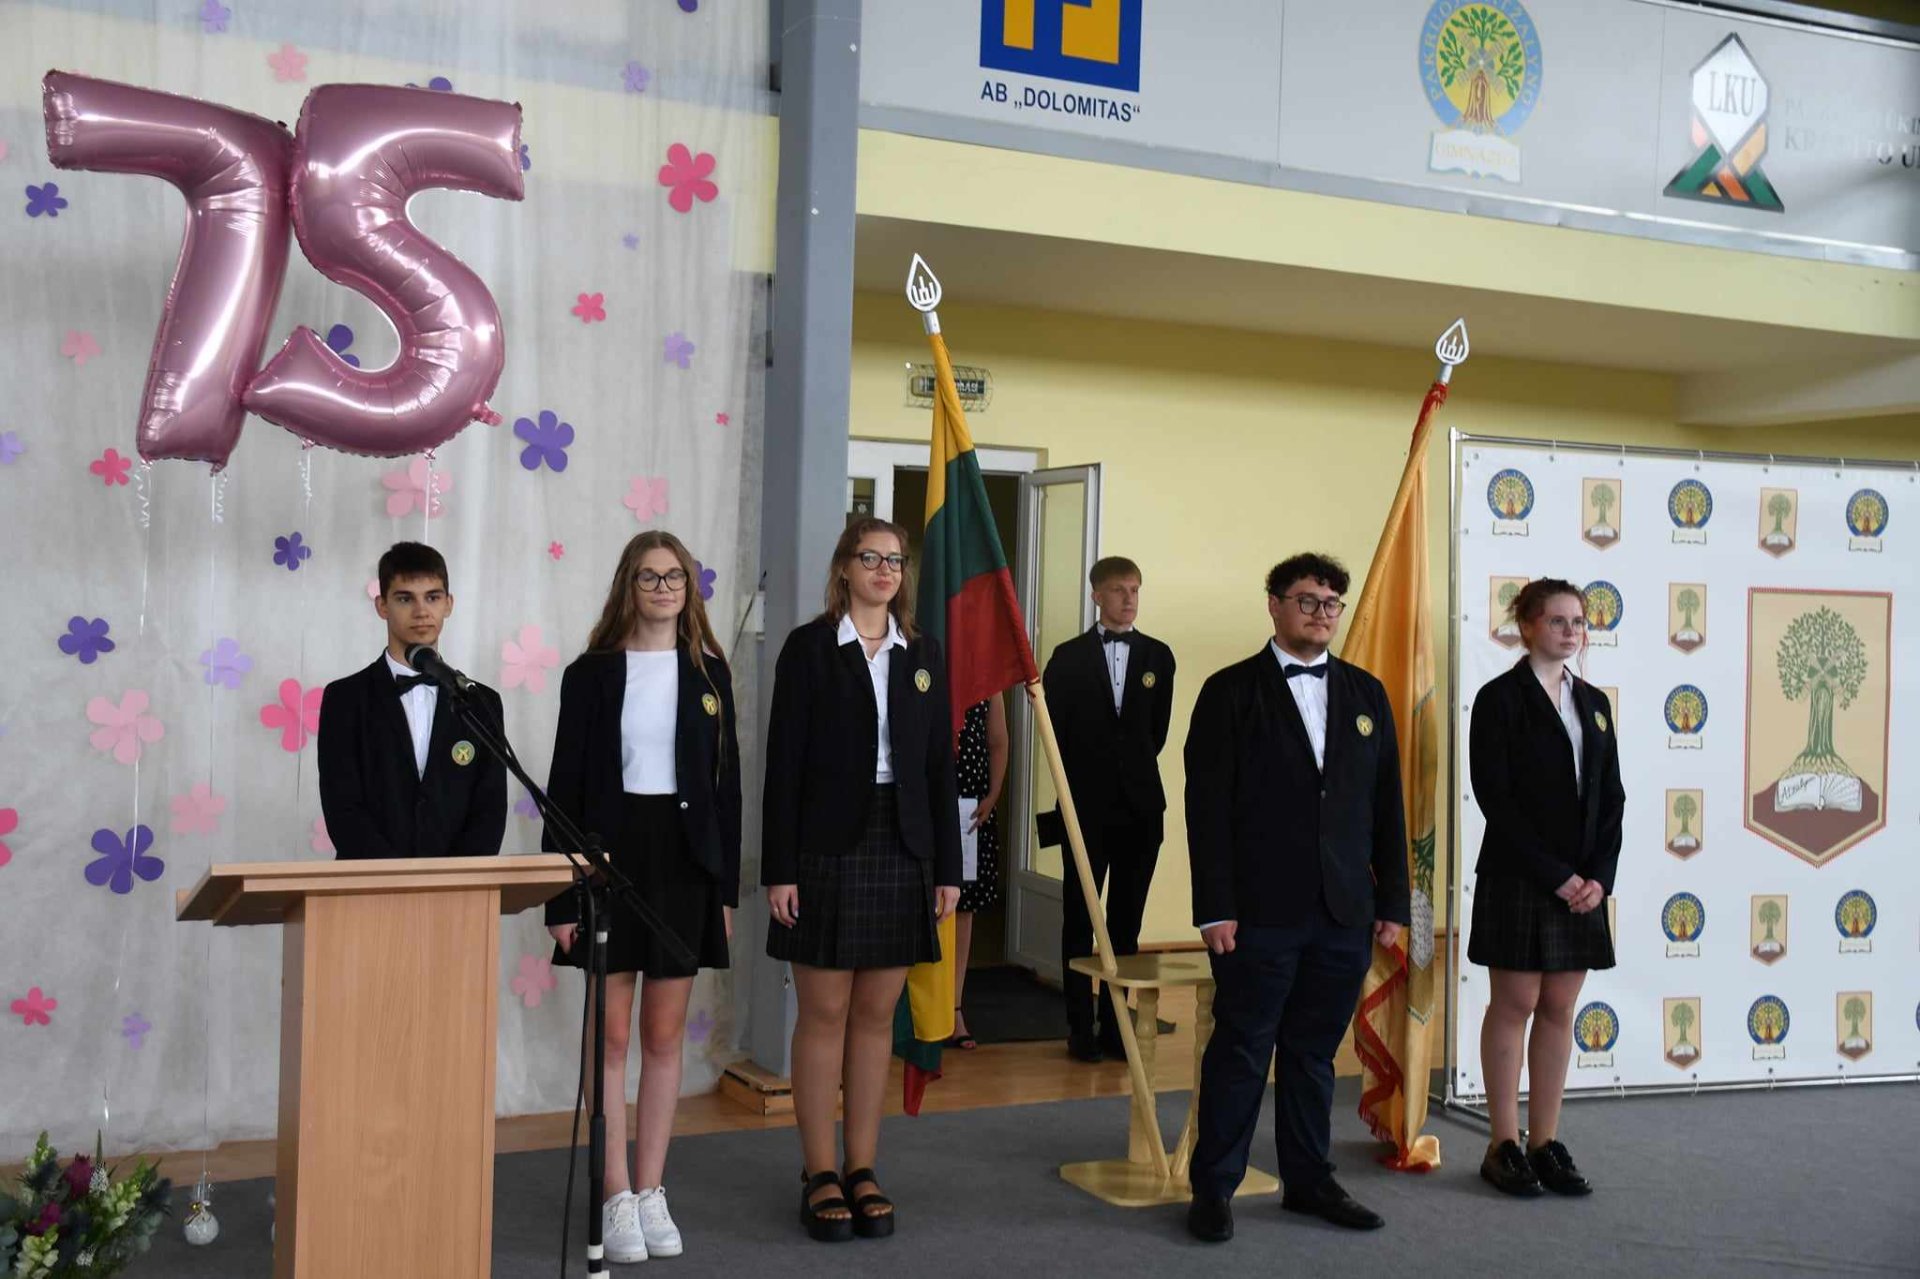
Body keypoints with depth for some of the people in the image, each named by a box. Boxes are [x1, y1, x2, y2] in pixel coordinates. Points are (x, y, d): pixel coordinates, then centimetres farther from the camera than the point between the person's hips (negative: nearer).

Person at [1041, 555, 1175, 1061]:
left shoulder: (1158, 656, 7)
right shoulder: (1069, 657, 0)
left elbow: (1158, 728, 11)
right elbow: (1055, 728, 1)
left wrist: (1134, 769, 10)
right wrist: (1083, 777, 3)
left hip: (1141, 804, 2)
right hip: (1087, 805, -2)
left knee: (1127, 921, 6)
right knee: (1080, 919, 2)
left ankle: (1115, 1025, 13)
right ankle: (1081, 1028, 9)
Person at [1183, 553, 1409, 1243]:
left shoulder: (1365, 693, 13)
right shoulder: (1231, 691, -1)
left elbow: (1387, 805, 13)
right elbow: (1207, 805, -5)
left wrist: (1392, 902, 8)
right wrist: (1215, 908, -11)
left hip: (1345, 913, 4)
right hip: (1261, 910, -4)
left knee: (1314, 1053, 13)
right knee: (1240, 1052, 2)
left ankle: (1309, 1180, 24)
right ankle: (1213, 1188, 13)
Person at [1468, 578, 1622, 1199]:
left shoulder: (1594, 702, 13)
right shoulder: (1501, 698, -5)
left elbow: (1611, 798, 11)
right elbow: (1495, 798, -11)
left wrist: (1599, 875, -3)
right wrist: (1553, 875, -14)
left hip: (1583, 883, 5)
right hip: (1517, 879, -5)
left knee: (1559, 1009, 7)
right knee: (1514, 1005, 0)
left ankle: (1546, 1143, 14)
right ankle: (1505, 1146, 9)